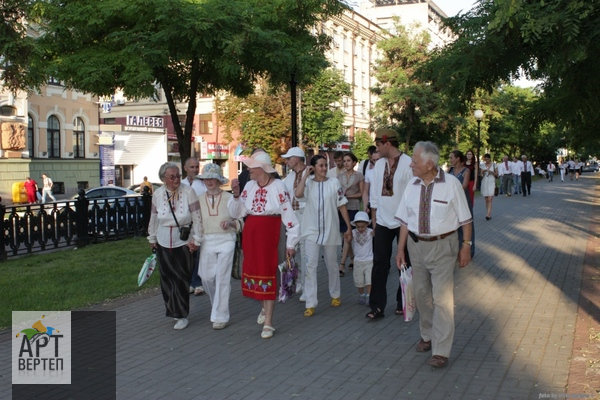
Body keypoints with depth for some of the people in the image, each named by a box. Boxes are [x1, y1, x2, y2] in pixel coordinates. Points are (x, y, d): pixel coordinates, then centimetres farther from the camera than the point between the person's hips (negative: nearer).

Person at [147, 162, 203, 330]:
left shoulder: (188, 192, -12)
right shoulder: (158, 194, -2)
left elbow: (197, 218, -9)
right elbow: (154, 218, 10)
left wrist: (196, 240, -9)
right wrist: (152, 238, 16)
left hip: (183, 242, -3)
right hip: (164, 243, 3)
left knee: (182, 278, -1)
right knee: (167, 278, 8)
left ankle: (181, 315, 7)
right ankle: (174, 310, 22)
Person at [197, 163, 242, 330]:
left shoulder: (229, 198, -2)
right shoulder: (199, 199, 7)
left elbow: (240, 220, 2)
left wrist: (231, 223, -18)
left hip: (226, 240, -3)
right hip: (207, 241, 3)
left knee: (222, 278, -4)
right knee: (207, 277, 6)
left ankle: (220, 316, 6)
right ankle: (216, 302, 39)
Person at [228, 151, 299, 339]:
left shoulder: (278, 187, -11)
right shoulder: (249, 186, 3)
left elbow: (289, 215, -9)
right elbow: (237, 213, 6)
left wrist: (291, 243, -9)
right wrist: (236, 194, -9)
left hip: (269, 234, -5)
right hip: (250, 233, 5)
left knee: (267, 273, -3)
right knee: (253, 270, 13)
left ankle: (268, 322, 4)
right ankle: (264, 307, 38)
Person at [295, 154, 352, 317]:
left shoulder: (334, 183, -1)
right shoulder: (308, 183, -1)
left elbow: (342, 206, 2)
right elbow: (298, 194, -23)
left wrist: (349, 227, 1)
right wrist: (306, 175, -14)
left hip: (330, 231, 1)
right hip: (312, 231, -1)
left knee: (332, 265, 15)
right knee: (310, 265, -7)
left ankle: (335, 295, 35)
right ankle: (310, 303, -4)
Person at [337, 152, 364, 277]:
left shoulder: (359, 175, 1)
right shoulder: (340, 176, 11)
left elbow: (361, 193, 1)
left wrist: (348, 196, -11)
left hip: (353, 208, -4)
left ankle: (342, 265, -10)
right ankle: (352, 259, 24)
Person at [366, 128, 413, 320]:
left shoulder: (408, 164, -13)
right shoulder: (379, 164, 4)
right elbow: (374, 194, 9)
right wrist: (373, 219, 9)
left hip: (403, 222, -4)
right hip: (382, 222, 4)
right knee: (379, 264, 1)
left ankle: (402, 302, 25)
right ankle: (377, 306, 5)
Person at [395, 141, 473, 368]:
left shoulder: (451, 184, -11)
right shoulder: (412, 186, 1)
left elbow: (465, 219, -4)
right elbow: (405, 221, 6)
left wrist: (466, 246, -6)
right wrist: (401, 250, 6)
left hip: (442, 246, -5)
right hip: (416, 245, 5)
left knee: (442, 298, -4)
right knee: (421, 294, 16)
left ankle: (441, 351, 3)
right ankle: (427, 336, 37)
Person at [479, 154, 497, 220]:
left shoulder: (494, 164, 1)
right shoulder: (482, 165, 6)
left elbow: (496, 174, 4)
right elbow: (481, 175, 7)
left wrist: (491, 172, -14)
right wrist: (483, 172, -15)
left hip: (491, 183, -3)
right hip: (484, 183, 3)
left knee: (489, 199, -14)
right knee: (486, 200, 6)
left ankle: (488, 214, -21)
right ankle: (489, 214, 13)